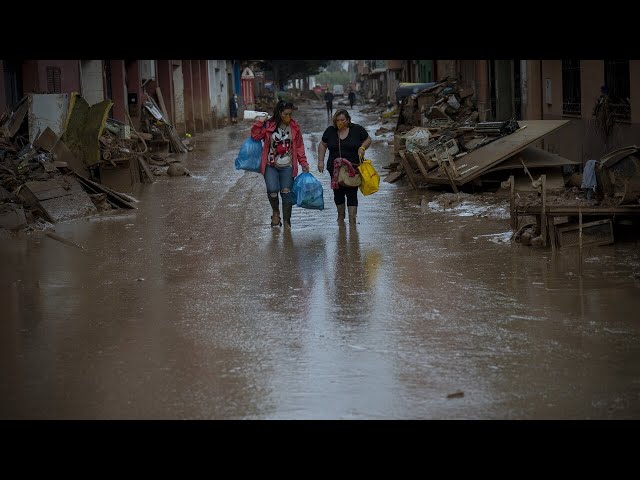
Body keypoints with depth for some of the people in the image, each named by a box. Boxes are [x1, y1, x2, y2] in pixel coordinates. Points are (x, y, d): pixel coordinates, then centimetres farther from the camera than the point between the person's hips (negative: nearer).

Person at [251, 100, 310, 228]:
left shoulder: (294, 127, 5)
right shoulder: (268, 125, -1)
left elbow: (299, 146, 9)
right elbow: (255, 136, -3)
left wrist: (303, 163, 6)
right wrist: (258, 123, -15)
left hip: (287, 166, 1)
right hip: (271, 166, -1)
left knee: (287, 192, -3)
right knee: (272, 190, -18)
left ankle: (287, 221, 9)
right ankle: (275, 212, 11)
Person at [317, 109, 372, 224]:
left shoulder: (357, 129, -2)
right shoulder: (330, 131, 4)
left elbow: (368, 139, 10)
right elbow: (322, 145, 14)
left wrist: (362, 148, -9)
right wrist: (320, 161, 6)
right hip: (335, 168, 3)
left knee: (352, 193, -7)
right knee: (338, 193, 8)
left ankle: (352, 220, -7)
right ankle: (341, 216, 27)